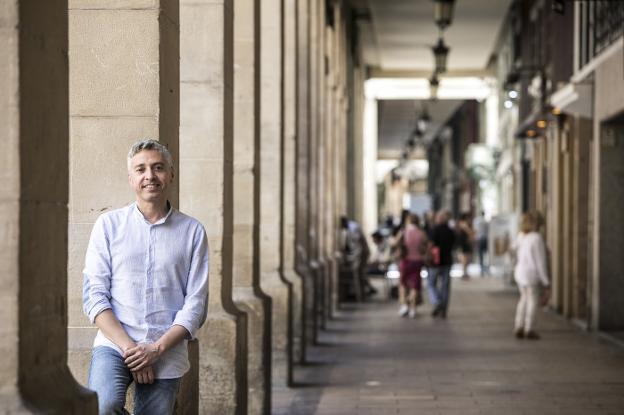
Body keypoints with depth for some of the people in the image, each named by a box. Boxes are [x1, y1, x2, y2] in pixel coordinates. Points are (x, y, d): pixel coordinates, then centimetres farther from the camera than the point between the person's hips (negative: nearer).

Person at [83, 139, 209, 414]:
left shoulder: (192, 232, 7)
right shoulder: (109, 224, 7)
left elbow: (196, 305, 3)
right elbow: (94, 296, 1)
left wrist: (157, 348, -10)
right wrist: (129, 347, -11)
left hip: (167, 353, 1)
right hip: (114, 344, -1)